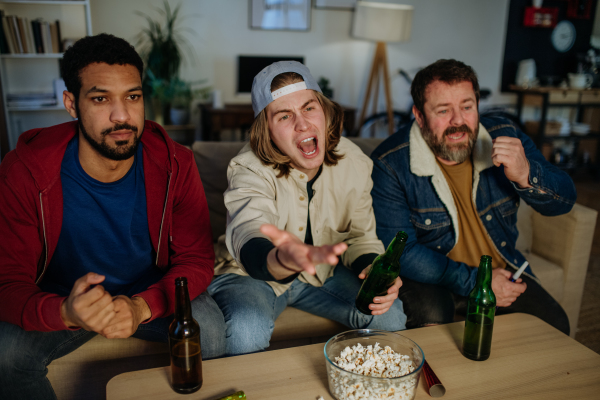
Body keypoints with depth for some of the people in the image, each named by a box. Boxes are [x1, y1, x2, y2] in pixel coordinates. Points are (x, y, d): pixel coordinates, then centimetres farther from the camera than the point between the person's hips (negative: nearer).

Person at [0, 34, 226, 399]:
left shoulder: (174, 164, -16)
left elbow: (197, 259, -14)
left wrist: (141, 306, -33)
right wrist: (66, 313, -41)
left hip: (151, 297, 1)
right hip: (59, 302, 0)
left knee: (210, 328, -25)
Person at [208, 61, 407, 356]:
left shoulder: (353, 162, -11)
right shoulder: (249, 170, -26)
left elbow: (360, 235, 0)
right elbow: (248, 237, -45)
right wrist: (284, 260, -70)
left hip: (322, 271, 5)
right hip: (250, 274, -4)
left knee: (390, 315, -11)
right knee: (247, 330, -34)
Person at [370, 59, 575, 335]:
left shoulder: (504, 137, -8)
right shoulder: (389, 164, -19)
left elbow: (564, 202, -5)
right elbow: (399, 250, -19)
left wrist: (525, 175, -29)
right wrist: (473, 281, -23)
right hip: (430, 276, -4)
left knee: (553, 326, -10)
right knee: (431, 323, -31)